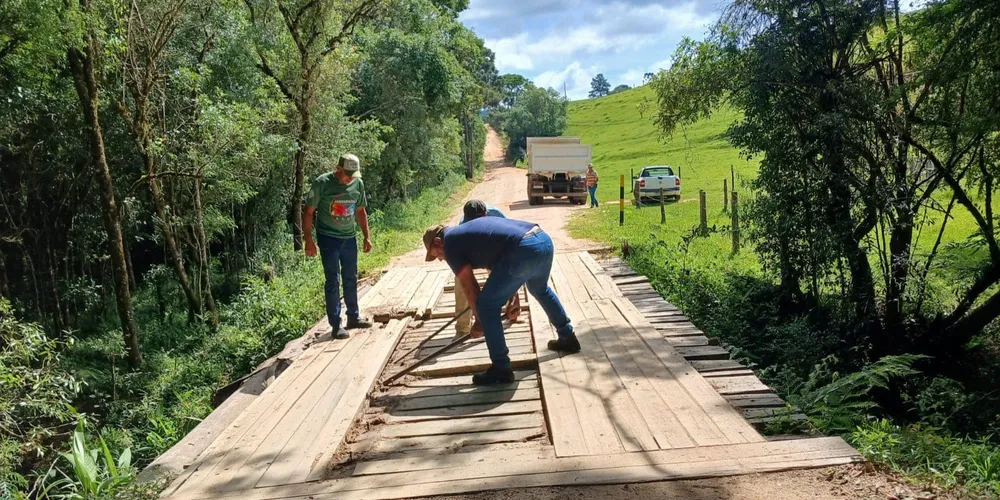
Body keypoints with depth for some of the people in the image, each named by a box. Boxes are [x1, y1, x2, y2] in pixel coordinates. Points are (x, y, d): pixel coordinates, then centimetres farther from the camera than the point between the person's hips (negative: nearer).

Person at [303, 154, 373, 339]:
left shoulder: (358, 184, 0)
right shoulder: (322, 183, -14)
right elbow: (309, 212, -9)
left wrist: (367, 236, 12)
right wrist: (308, 240, -13)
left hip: (349, 237, 5)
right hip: (328, 238, -5)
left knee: (351, 279, 13)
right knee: (333, 281, -4)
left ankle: (353, 317, 27)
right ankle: (336, 325, 2)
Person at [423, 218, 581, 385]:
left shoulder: (450, 242, 9)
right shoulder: (469, 230, 34)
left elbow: (469, 287, 10)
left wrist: (479, 321, 23)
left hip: (524, 250, -9)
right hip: (544, 240, 9)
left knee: (487, 306, 5)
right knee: (540, 289, 38)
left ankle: (501, 370, 11)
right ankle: (569, 338, 51)